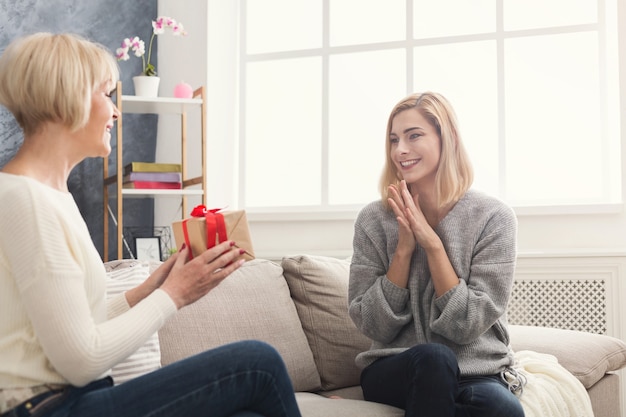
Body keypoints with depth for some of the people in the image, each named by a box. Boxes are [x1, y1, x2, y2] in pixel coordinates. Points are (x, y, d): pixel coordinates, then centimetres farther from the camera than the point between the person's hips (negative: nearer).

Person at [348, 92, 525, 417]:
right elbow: (374, 326, -6)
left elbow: (466, 325, -11)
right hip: (394, 372, 1)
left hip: (480, 375, -1)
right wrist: (404, 248, -15)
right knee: (432, 357, -34)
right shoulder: (373, 220, -2)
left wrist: (432, 243, -19)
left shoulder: (493, 218, -6)